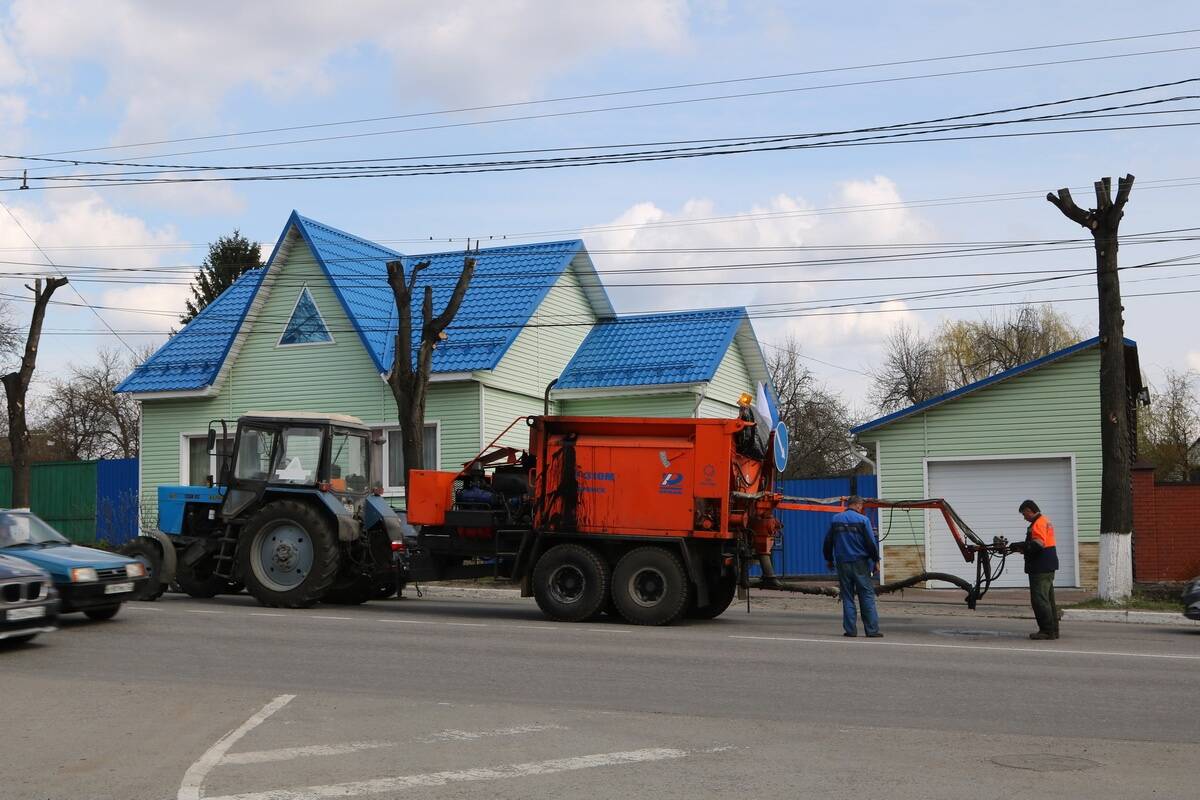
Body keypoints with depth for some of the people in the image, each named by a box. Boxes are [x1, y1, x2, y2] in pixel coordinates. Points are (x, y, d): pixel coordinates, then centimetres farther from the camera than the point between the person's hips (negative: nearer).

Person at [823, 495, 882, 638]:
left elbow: (828, 541, 11)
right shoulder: (862, 520, -6)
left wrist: (829, 559, 23)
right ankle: (872, 630, -1)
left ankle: (850, 630, 5)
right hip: (860, 563, -3)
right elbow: (871, 542, -8)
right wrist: (876, 561, 2)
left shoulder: (835, 519, 5)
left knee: (847, 598, 7)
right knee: (867, 596, 1)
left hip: (842, 563, 3)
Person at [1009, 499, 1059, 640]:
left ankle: (1047, 631, -6)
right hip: (1047, 567, 11)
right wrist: (1022, 548, 12)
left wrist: (1019, 546, -16)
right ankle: (1053, 630, 20)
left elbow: (1038, 544, -26)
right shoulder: (1045, 520, 18)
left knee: (1039, 599, -7)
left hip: (1041, 569, -11)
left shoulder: (1038, 523, -15)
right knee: (1048, 599, 15)